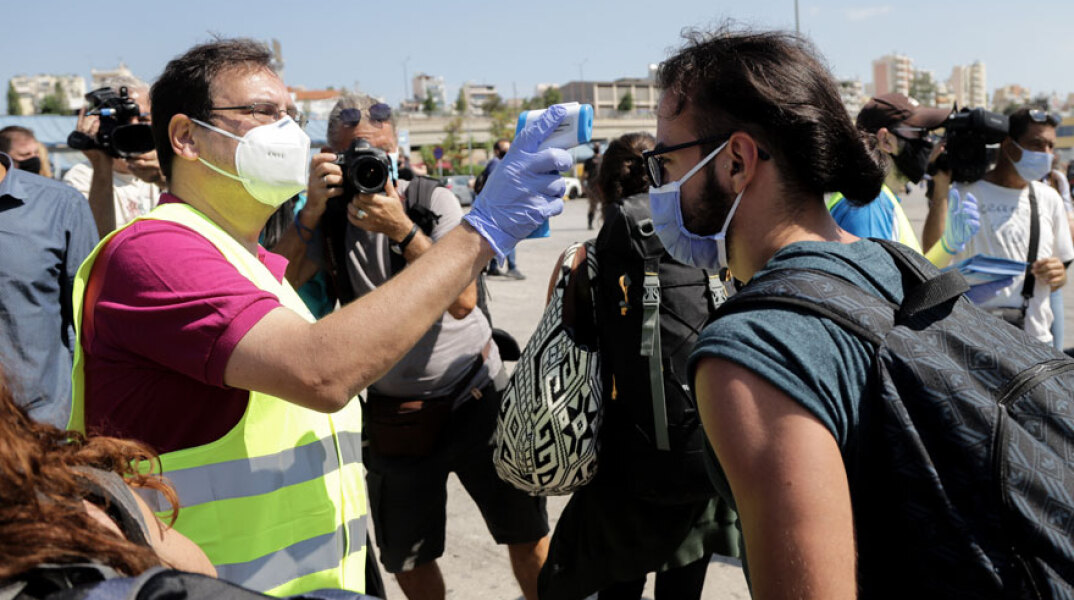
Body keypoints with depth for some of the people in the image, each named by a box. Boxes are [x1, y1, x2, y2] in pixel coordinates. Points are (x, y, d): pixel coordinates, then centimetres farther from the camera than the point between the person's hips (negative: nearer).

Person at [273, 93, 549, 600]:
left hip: (475, 394, -1)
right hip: (394, 411, 2)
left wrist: (403, 229, -28)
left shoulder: (432, 201, -7)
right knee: (407, 559, 13)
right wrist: (312, 210, -24)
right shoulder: (325, 218, -2)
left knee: (527, 533, 7)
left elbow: (462, 301, -19)